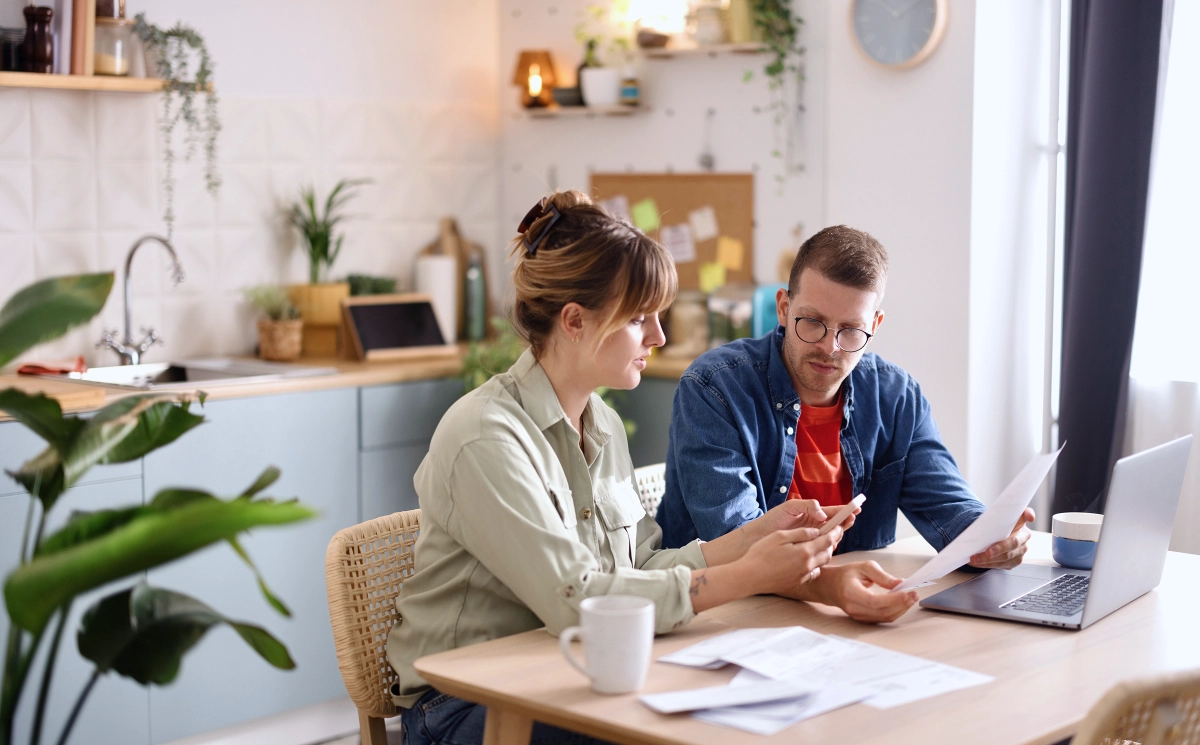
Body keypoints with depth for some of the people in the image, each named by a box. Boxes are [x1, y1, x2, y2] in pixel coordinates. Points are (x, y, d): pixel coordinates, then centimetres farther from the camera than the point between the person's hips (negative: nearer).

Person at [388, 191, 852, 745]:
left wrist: (755, 533, -6)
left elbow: (639, 566, 4)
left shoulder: (604, 426, 9)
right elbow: (573, 601, -25)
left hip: (566, 679, 7)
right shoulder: (486, 439, -19)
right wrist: (747, 577, -24)